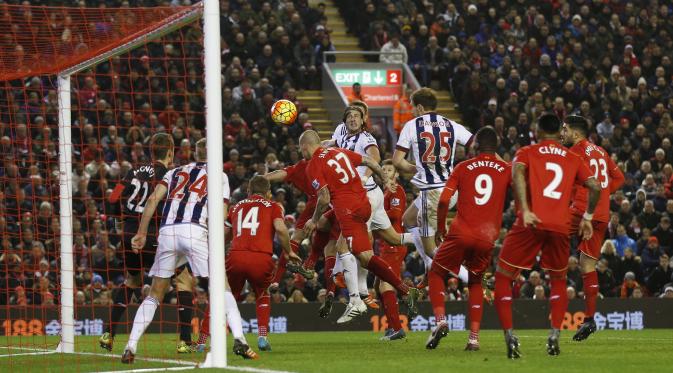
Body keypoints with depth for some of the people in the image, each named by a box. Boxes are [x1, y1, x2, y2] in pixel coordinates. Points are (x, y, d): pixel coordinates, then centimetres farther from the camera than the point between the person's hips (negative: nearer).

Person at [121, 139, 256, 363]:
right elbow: (220, 213, 4)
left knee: (155, 294, 13)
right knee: (222, 289, 6)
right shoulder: (219, 176, 17)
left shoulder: (175, 172, 25)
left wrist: (141, 233, 8)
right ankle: (239, 340, -11)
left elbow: (153, 199, 11)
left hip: (167, 232, 3)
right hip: (195, 231, -3)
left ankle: (130, 347, 3)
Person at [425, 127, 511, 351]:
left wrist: (440, 229, 12)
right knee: (476, 283, 22)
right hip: (487, 238, 2)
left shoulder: (462, 168, 6)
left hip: (461, 233, -2)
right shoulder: (506, 170, 9)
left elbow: (443, 201, 0)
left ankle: (440, 320, -6)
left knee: (436, 275, 17)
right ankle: (474, 337, 10)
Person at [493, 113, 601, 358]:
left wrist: (525, 210, -19)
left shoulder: (526, 153, 11)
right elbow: (595, 186, 7)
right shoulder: (573, 159, 18)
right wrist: (587, 217, 20)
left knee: (502, 278, 8)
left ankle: (509, 336, -8)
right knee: (558, 281, 24)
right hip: (560, 227, 3)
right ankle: (555, 336, 6)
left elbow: (517, 173, -11)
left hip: (530, 224, -3)